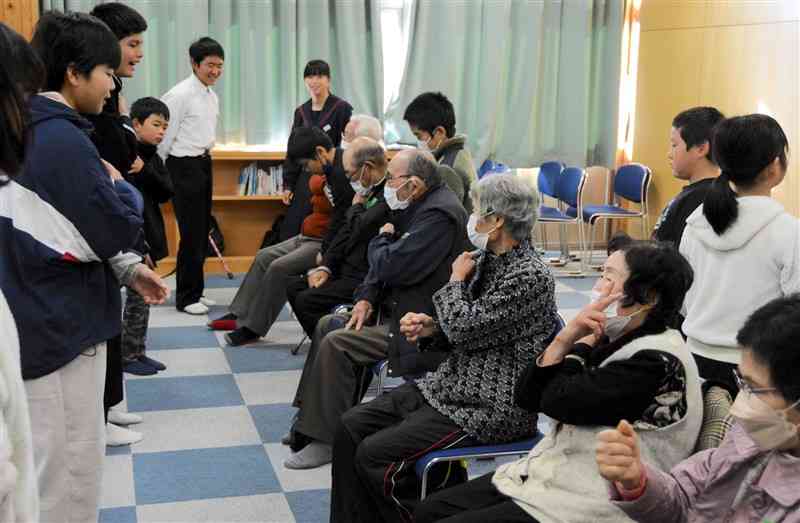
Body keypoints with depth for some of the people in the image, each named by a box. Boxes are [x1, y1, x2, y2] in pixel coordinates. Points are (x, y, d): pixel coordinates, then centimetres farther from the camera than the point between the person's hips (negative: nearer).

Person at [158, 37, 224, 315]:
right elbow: (166, 136, -11)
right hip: (184, 166, -8)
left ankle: (196, 290, 23)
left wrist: (205, 157, 19)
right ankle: (186, 297, 6)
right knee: (191, 233, -5)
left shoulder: (212, 97, 11)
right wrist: (162, 174, -6)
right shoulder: (180, 94, -14)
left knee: (202, 232, 12)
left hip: (204, 164, 8)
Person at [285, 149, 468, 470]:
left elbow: (393, 266, -27)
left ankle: (325, 440, -4)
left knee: (336, 345, -17)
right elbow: (383, 265, 13)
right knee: (327, 325, 11)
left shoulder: (438, 215, -23)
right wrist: (366, 298, -2)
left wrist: (382, 239, -6)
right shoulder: (417, 206, 10)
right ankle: (312, 421, 16)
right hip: (397, 309, 11)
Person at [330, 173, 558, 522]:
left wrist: (456, 280, -5)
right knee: (351, 427, 0)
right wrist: (429, 327, -3)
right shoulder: (484, 259, 8)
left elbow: (466, 329, -21)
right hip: (450, 385, 9)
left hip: (492, 408, -9)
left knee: (375, 455, -17)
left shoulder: (531, 275, -19)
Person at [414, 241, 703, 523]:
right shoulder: (611, 339, 6)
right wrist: (565, 338, -12)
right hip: (551, 472, 8)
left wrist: (583, 343, -6)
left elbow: (558, 402, -21)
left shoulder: (657, 361, -19)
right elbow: (527, 398, 2)